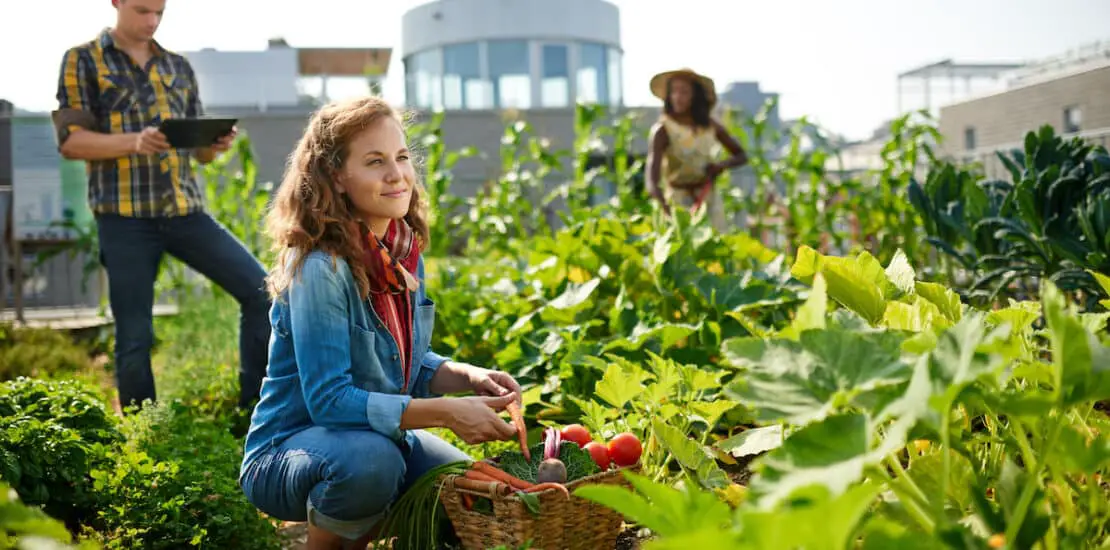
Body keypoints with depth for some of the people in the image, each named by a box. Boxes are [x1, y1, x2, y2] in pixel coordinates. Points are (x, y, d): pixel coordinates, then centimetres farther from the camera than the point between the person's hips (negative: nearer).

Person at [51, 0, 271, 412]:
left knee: (260, 290, -6)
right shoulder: (83, 61, 4)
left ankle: (254, 408, 6)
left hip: (186, 209, 4)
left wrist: (217, 145, -8)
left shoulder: (178, 66, 17)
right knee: (134, 336, 0)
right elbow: (70, 140, -6)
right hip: (125, 216, -4)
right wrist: (133, 142, -21)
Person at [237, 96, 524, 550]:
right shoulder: (319, 269, -23)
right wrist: (447, 413, -30)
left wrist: (469, 377, -10)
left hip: (378, 436, 7)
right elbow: (329, 400, -26)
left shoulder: (405, 253, -1)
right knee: (370, 459, -37)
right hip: (286, 455, -7)